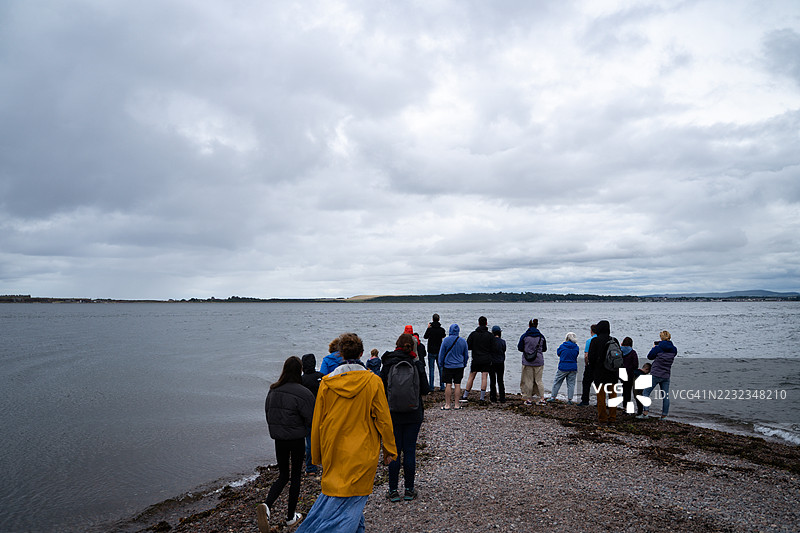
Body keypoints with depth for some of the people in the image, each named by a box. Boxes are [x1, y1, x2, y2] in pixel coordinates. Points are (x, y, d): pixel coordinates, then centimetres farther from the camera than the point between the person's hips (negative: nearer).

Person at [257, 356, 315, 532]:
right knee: (296, 476, 13)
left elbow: (267, 413, 11)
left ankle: (266, 505, -7)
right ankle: (291, 516, 23)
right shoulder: (302, 393, -18)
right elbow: (311, 420, -15)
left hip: (279, 439, 4)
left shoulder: (273, 391, 0)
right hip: (297, 440, -4)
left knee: (283, 475, 17)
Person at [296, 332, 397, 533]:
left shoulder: (327, 382, -3)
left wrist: (317, 455, 14)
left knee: (334, 490, 17)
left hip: (334, 451, 3)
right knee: (352, 497, 5)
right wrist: (390, 450, 6)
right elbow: (383, 419, -5)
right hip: (363, 452, -2)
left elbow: (318, 422, 3)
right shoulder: (373, 381, -9)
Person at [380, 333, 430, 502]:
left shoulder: (388, 365, -6)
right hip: (413, 414, 0)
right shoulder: (417, 364, -6)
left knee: (394, 451, 7)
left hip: (393, 414, 0)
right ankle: (409, 490, 15)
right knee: (410, 450, 8)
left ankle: (393, 491, 12)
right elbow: (425, 390, -3)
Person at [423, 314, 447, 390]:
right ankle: (442, 386, 12)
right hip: (440, 352, 3)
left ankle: (431, 387, 2)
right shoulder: (442, 329, -5)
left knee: (431, 369, 3)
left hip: (431, 352, -3)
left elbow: (425, 337, 5)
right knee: (441, 369, 11)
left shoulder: (430, 329, -13)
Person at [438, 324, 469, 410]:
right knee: (457, 385, 5)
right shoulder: (463, 341, 1)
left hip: (447, 366, -2)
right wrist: (464, 364, 23)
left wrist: (441, 364, 9)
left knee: (448, 385, 1)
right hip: (459, 366, 2)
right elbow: (466, 355, 11)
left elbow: (441, 353, -2)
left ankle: (447, 405, 4)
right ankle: (456, 404, 8)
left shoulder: (446, 340, -8)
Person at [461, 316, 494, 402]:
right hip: (486, 360, 0)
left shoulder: (473, 334, -3)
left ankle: (465, 396, 12)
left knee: (471, 377, 9)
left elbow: (468, 346, -2)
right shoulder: (490, 335, -3)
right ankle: (482, 397, 1)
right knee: (484, 377, 2)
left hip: (476, 359, 1)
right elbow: (493, 348, -3)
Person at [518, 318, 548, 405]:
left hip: (527, 362, -2)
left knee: (528, 381, 5)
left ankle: (529, 399, 9)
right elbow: (544, 349, 8)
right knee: (539, 380, 10)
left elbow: (520, 348, -4)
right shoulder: (541, 336, 0)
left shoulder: (524, 336, -7)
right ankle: (542, 399, 6)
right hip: (539, 362, 2)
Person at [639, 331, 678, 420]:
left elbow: (650, 356, 0)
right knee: (666, 396, 11)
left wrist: (654, 348, 15)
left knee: (646, 392, 3)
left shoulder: (658, 348, -13)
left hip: (655, 375, -5)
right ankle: (664, 415, 14)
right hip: (666, 376, 5)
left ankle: (646, 411, -9)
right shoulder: (673, 349, 1)